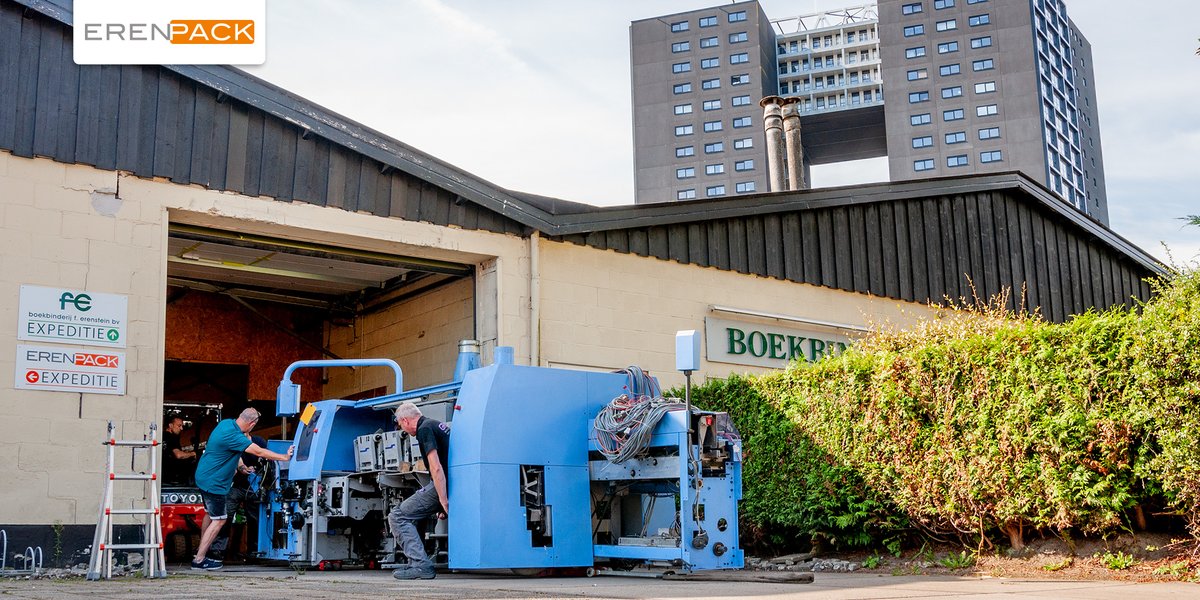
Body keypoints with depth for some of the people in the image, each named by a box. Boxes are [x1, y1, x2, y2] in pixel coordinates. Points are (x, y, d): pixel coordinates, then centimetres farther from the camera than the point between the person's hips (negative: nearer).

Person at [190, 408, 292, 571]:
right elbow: (259, 452, -27)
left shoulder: (226, 423, -1)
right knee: (218, 520, -3)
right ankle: (199, 560, -1)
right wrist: (285, 457, -19)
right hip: (213, 482, -10)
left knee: (210, 514, 24)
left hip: (204, 477, 10)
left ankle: (201, 549, 37)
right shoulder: (233, 436, -29)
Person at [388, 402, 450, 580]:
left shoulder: (425, 430, -10)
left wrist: (443, 501, -22)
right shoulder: (439, 425, 21)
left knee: (397, 517, -3)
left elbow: (436, 468, -20)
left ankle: (421, 565, -11)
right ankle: (419, 563, 19)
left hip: (441, 486, -10)